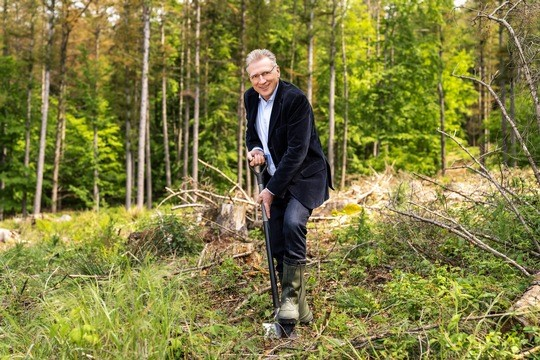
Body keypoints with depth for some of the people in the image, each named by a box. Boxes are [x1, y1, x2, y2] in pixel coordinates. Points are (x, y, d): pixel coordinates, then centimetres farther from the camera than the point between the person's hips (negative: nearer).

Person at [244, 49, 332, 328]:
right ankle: (299, 310, 15)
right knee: (278, 245, 2)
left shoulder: (295, 99, -20)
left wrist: (271, 190, -20)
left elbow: (297, 151, -22)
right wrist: (254, 150, -6)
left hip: (305, 176, -7)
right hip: (275, 179, 7)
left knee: (292, 223, -31)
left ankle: (291, 296, -17)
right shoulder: (251, 98, 3)